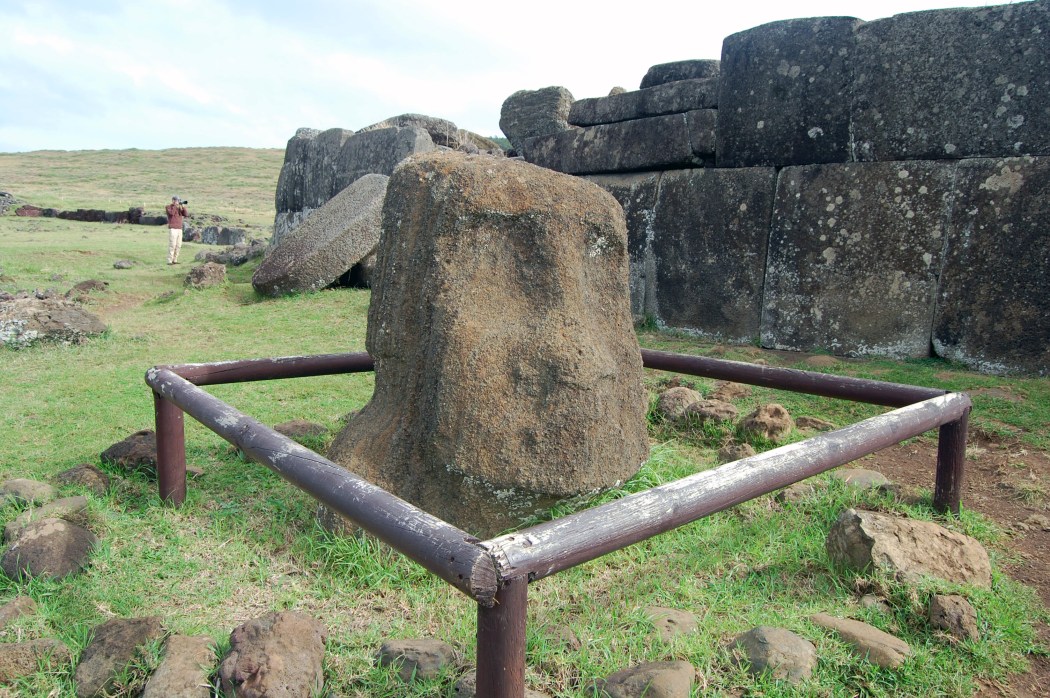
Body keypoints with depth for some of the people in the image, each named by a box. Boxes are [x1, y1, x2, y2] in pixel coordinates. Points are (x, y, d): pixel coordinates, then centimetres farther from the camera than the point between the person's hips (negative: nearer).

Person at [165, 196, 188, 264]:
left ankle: (175, 260, 11)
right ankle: (170, 261, -9)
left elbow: (185, 215, 3)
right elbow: (171, 213, -21)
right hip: (172, 229, -6)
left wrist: (184, 207, -10)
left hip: (179, 229, 6)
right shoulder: (168, 207, -1)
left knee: (178, 245, 4)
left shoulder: (180, 207, 15)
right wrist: (175, 205, -15)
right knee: (172, 245, -11)